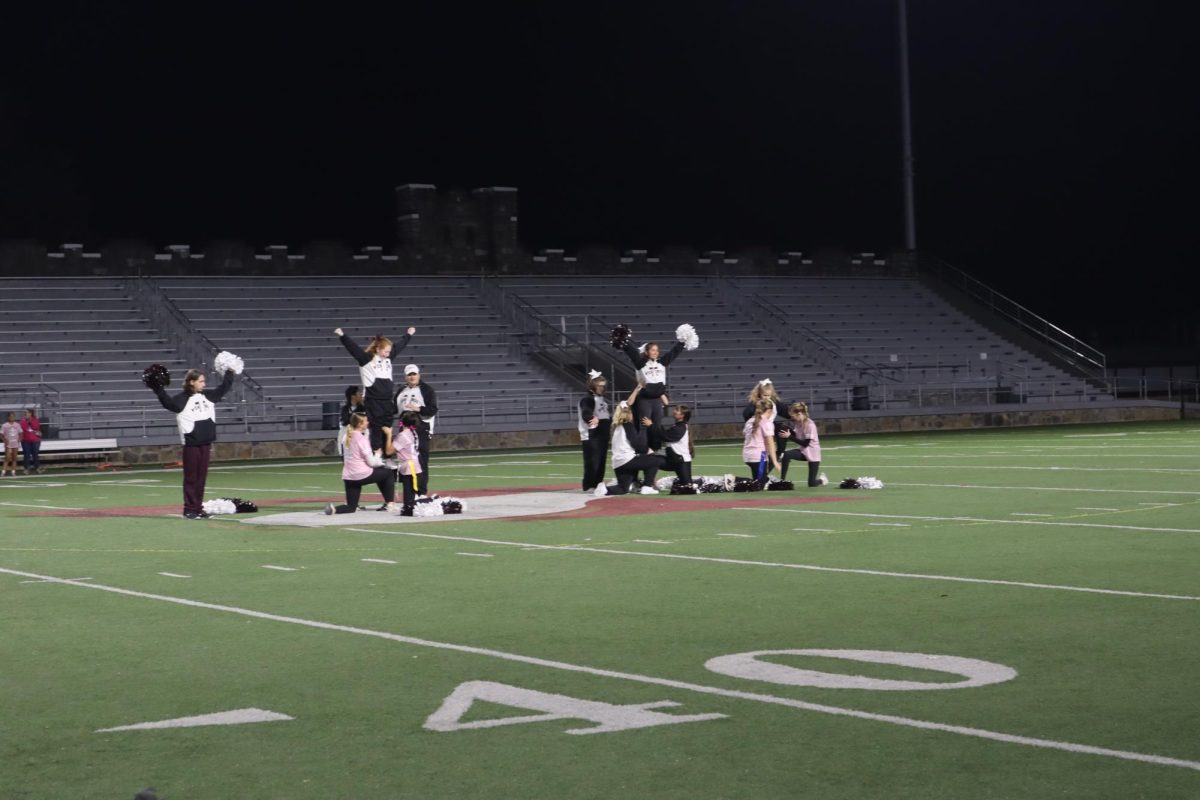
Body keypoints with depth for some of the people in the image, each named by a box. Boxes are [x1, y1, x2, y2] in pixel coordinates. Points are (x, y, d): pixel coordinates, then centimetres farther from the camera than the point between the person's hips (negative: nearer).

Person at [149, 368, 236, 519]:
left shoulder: (208, 396, 11)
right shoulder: (182, 399, -9)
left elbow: (222, 389, 24)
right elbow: (169, 403, -25)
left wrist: (229, 374, 26)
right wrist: (158, 389, -38)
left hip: (205, 443, 6)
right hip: (191, 444, -6)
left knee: (201, 478, 9)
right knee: (191, 478, -1)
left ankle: (198, 508, 15)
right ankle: (189, 510, 3)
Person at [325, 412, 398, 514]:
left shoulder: (347, 437, 9)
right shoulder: (361, 438, -13)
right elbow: (371, 462, -13)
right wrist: (378, 457, 8)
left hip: (348, 477, 6)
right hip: (362, 475, -6)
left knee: (351, 508, 15)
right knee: (389, 473, 17)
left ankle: (334, 509, -13)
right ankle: (389, 504, 16)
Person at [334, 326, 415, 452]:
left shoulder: (388, 358, 12)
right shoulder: (366, 359, -6)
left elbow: (400, 346, 26)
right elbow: (353, 347, -16)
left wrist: (408, 335, 39)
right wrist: (342, 336, -28)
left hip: (387, 400, 6)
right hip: (373, 401, -6)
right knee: (376, 429, -4)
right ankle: (376, 454, 0)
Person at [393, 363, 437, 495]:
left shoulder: (427, 390, -2)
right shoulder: (401, 391, 17)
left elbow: (433, 410, -9)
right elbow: (394, 408, 18)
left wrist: (418, 409, -21)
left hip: (422, 430, -6)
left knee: (421, 461, -8)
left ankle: (422, 492, -7)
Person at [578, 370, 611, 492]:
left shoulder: (603, 400, 18)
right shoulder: (587, 399, -12)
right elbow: (586, 414, -29)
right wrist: (593, 418, -48)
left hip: (603, 434, 9)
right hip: (591, 436, -9)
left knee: (602, 460, 12)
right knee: (592, 461, -11)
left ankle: (598, 483, 20)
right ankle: (588, 485, -6)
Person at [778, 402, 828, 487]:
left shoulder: (810, 425, -25)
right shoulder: (796, 423, -3)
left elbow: (805, 443, -26)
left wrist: (789, 436, -29)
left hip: (813, 454, -6)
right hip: (803, 451, 6)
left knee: (812, 483, -2)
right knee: (786, 455, -27)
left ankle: (822, 479, 35)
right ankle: (782, 480, -20)